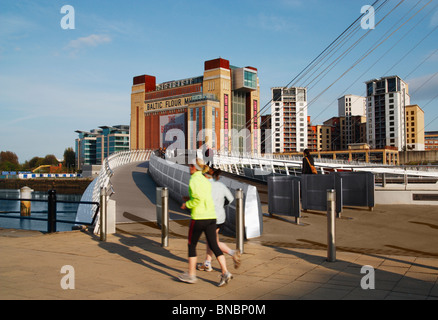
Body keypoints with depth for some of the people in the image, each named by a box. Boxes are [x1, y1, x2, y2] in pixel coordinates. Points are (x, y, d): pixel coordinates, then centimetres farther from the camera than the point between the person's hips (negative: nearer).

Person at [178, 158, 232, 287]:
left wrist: (187, 205, -7)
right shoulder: (206, 181, 16)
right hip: (211, 216, 7)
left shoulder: (194, 180, -10)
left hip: (198, 217, -7)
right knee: (214, 246, 6)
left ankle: (191, 274, 17)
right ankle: (225, 273, -5)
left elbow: (198, 198, -22)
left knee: (191, 245, 9)